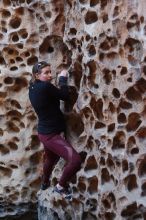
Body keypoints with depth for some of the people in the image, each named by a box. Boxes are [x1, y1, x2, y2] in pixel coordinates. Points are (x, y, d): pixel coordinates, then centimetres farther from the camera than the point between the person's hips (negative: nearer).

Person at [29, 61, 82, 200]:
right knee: (75, 160, -21)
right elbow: (65, 96, -12)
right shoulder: (45, 87, -23)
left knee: (50, 158, 36)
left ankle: (45, 183, 61)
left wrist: (59, 81, 9)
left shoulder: (33, 88, 4)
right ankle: (61, 186, 0)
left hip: (45, 132, 10)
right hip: (51, 135, -10)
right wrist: (63, 79, -1)